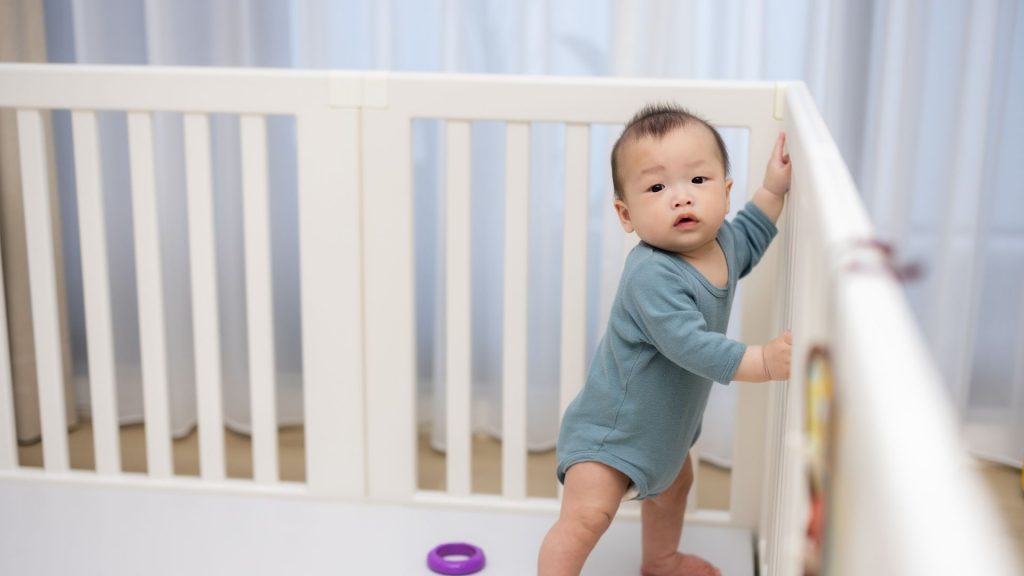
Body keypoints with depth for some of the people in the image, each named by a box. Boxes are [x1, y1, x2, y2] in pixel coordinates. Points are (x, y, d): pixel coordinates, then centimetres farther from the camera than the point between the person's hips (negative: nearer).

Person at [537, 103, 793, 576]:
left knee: (673, 484, 32)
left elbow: (746, 241, 18)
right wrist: (764, 362, -42)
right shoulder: (653, 275, -36)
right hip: (612, 426, -9)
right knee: (587, 516, -19)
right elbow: (690, 346, -41)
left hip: (667, 417, 10)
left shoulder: (721, 242, -7)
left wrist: (773, 189, 9)